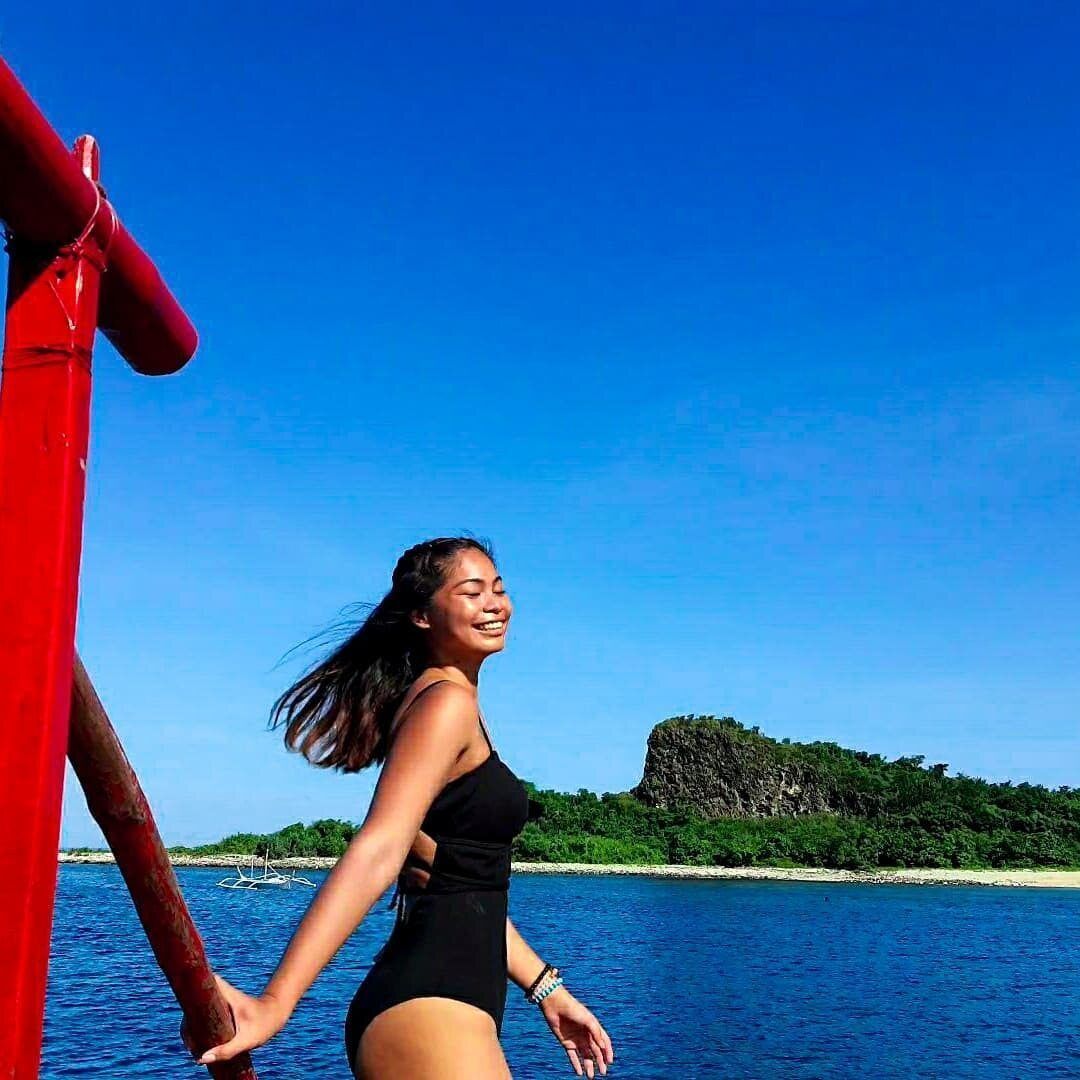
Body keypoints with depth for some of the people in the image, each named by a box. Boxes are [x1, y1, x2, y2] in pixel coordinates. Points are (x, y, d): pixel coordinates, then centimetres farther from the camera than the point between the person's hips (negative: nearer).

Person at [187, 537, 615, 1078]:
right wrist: (276, 1003, -32)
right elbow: (378, 851, -24)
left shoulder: (455, 704, 17)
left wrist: (547, 988, 20)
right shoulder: (446, 701, -11)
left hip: (436, 996, 10)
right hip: (429, 1006, -10)